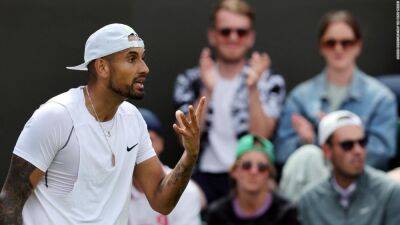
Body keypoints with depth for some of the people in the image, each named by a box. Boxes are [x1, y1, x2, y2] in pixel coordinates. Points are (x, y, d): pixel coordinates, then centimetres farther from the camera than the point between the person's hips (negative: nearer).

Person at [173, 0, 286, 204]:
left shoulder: (269, 82, 6)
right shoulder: (189, 81, 9)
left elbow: (260, 139, -7)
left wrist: (253, 89, -20)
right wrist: (207, 92, -17)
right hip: (205, 175, 1)